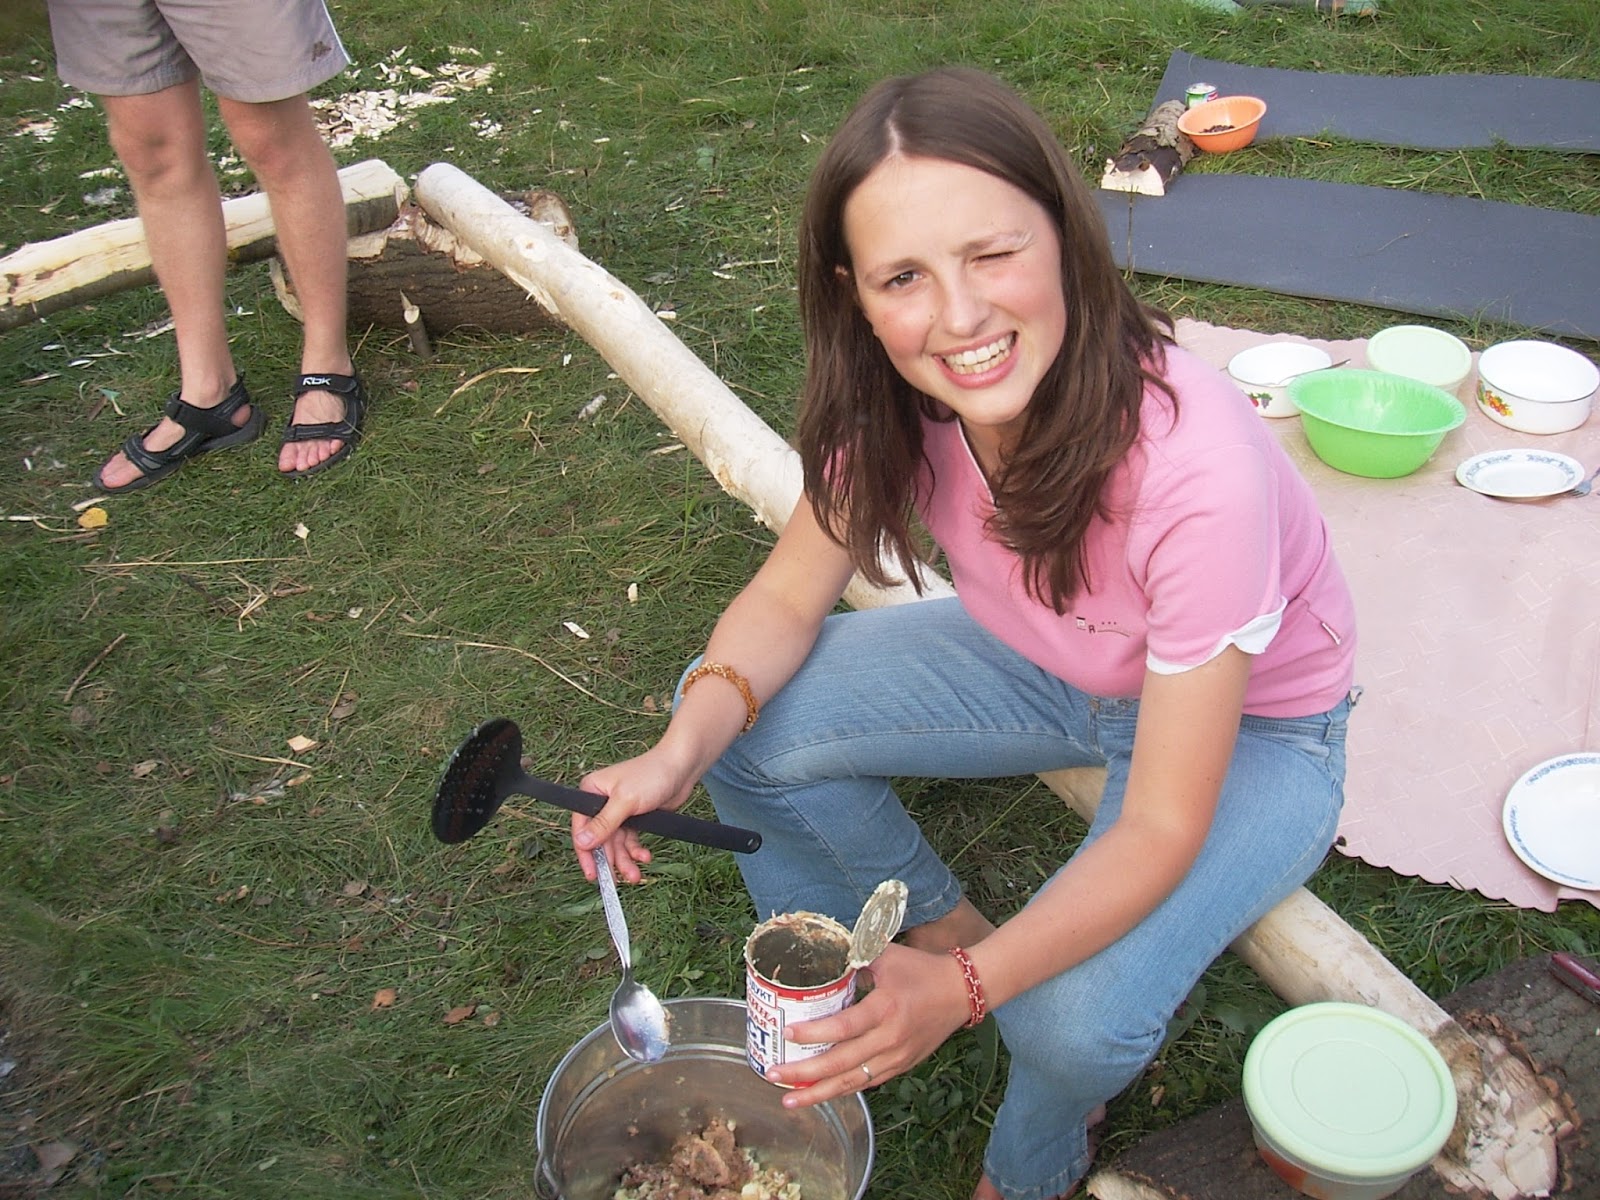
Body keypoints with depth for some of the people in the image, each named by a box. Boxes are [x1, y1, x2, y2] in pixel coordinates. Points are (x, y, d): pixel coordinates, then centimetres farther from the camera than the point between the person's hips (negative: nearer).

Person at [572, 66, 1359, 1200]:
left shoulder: (1194, 466, -39)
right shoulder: (893, 398, -24)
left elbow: (1161, 828, -29)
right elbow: (789, 596, -10)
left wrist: (965, 989, -40)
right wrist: (684, 747, -29)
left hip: (1253, 725, -4)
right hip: (1044, 660, 5)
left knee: (1074, 1019, -28)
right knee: (750, 725, -14)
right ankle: (942, 926, 13)